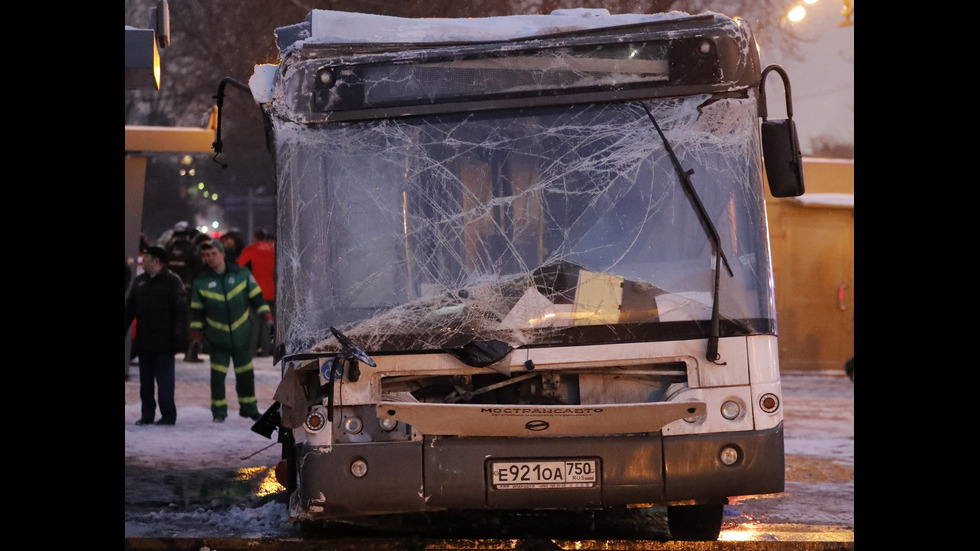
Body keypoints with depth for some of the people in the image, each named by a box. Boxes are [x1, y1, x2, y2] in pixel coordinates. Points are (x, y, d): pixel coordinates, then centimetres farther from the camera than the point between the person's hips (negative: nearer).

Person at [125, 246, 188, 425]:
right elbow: (130, 308, 16)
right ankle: (147, 414, 15)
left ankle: (168, 415, 2)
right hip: (144, 341, 6)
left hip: (163, 342, -6)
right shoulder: (139, 281, 13)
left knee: (165, 380, -3)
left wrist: (178, 337, -14)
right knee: (145, 380, 9)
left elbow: (180, 310, -9)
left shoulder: (172, 281, -5)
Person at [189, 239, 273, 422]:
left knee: (245, 373, 10)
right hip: (217, 338, -1)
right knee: (217, 375, -5)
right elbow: (196, 309, 6)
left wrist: (265, 314, -5)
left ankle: (249, 407, 25)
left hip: (242, 336, 1)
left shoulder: (242, 274, -2)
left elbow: (256, 296, 5)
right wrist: (196, 329, -2)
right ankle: (219, 410, 5)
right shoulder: (201, 282, -2)